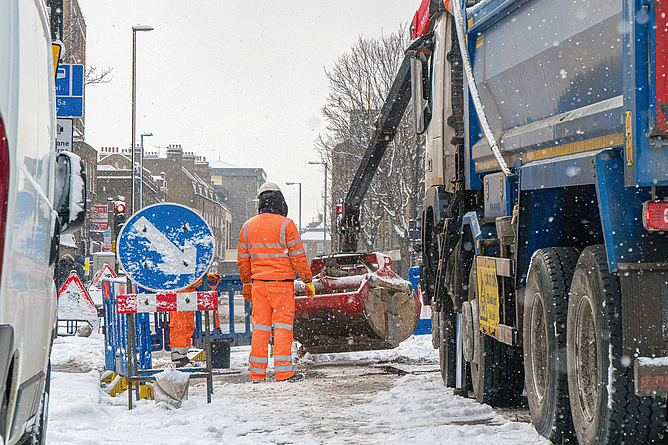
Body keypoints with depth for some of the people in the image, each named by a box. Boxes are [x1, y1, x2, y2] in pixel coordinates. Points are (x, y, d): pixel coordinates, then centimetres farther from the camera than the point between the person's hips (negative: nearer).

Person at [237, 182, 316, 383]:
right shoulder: (285, 224, -7)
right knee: (282, 326, -2)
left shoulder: (248, 226, 8)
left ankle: (257, 372, 9)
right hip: (282, 283, -5)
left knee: (260, 326, 9)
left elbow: (243, 259, 14)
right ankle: (283, 372, -5)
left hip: (258, 282, 5)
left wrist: (246, 284, 24)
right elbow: (298, 256, -7)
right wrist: (308, 281, 1)